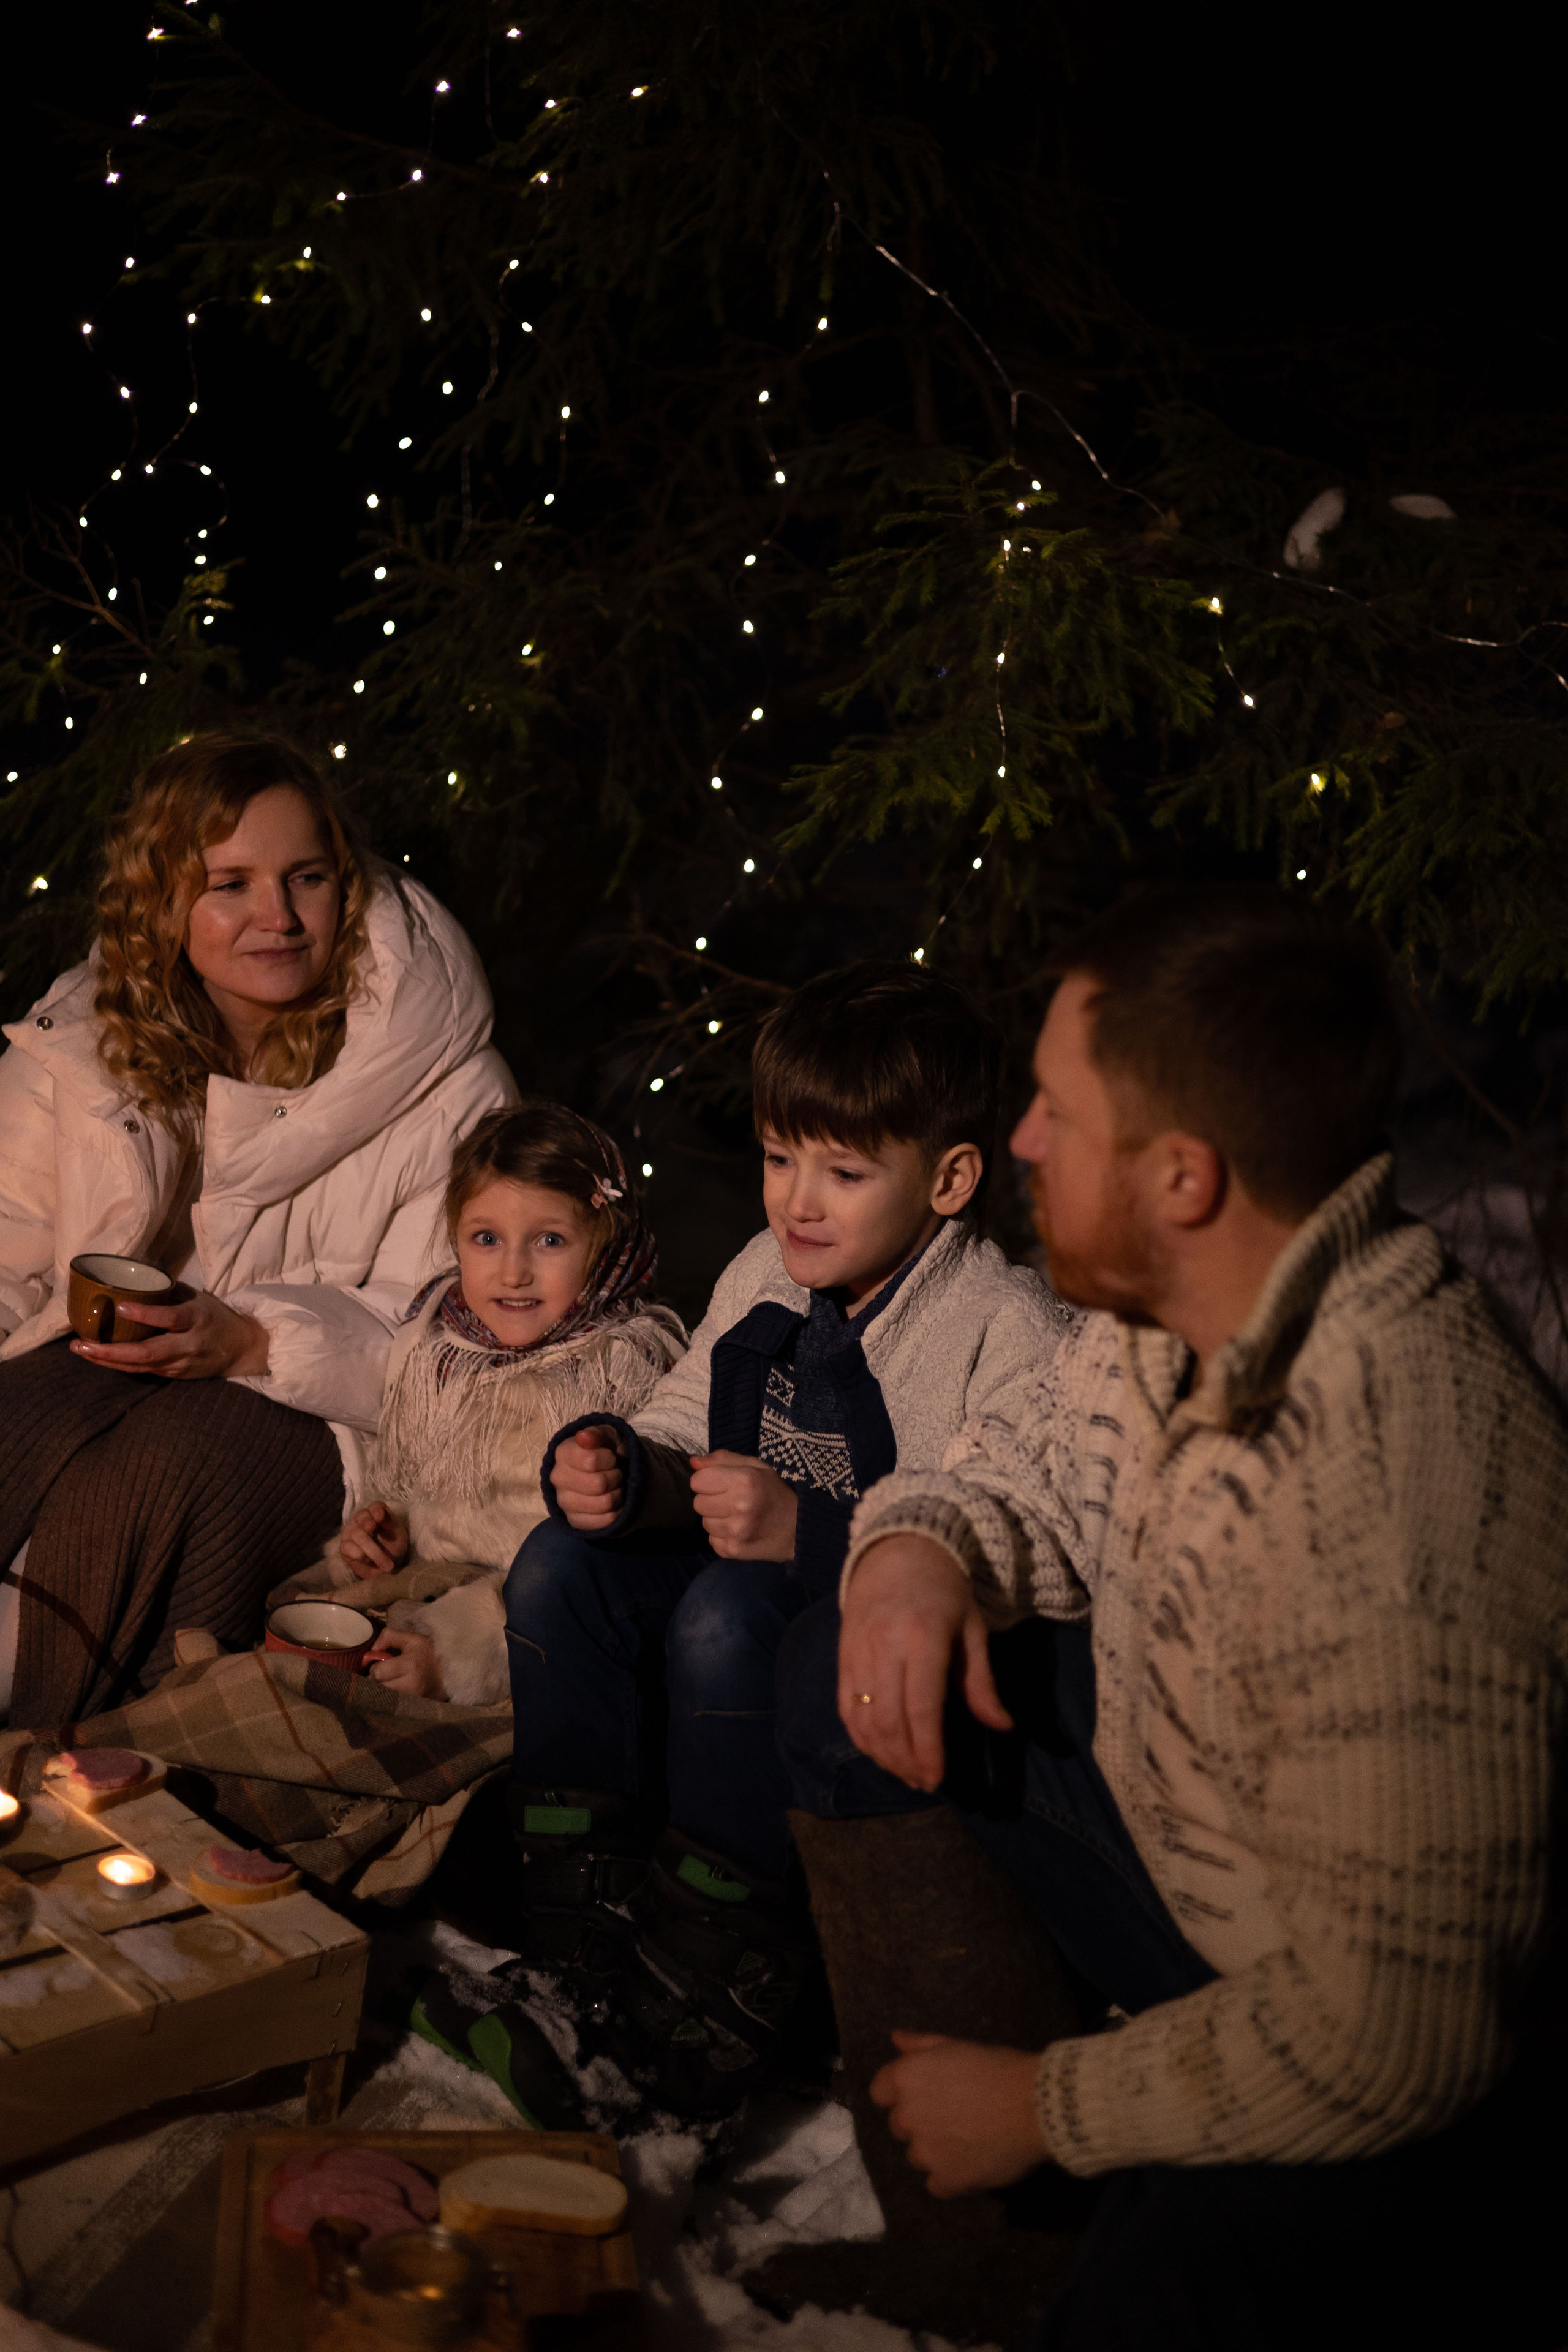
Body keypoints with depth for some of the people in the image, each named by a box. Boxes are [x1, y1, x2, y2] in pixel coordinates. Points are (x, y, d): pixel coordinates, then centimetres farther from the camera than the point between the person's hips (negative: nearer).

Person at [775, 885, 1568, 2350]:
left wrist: (1045, 2106, -19)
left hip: (1419, 2078, -8)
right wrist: (918, 1549, -15)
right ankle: (932, 2210, 15)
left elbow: (1386, 2036, -33)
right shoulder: (1159, 1304, -11)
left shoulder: (1396, 1518, -38)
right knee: (842, 1693, 5)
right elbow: (1040, 1472, 10)